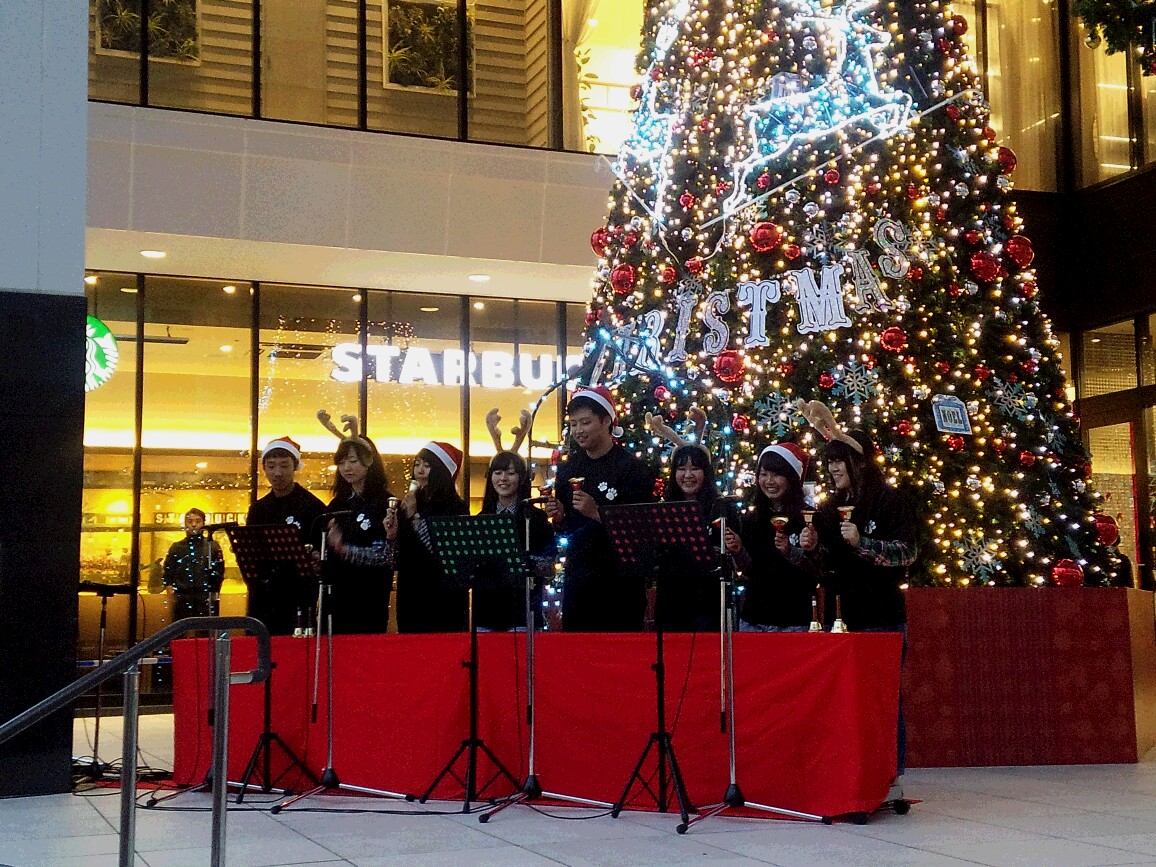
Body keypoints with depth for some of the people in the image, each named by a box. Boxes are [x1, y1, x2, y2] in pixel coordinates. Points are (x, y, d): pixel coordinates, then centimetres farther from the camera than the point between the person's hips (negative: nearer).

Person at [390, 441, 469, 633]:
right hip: (410, 595, 5)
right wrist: (392, 536, -4)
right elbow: (401, 557, 16)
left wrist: (414, 516, -17)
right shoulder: (408, 504, 11)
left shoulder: (456, 508, -6)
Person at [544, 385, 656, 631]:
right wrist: (559, 517, -3)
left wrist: (596, 513, -21)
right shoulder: (568, 468, 11)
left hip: (619, 582, -5)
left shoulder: (632, 468, -8)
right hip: (576, 578, 5)